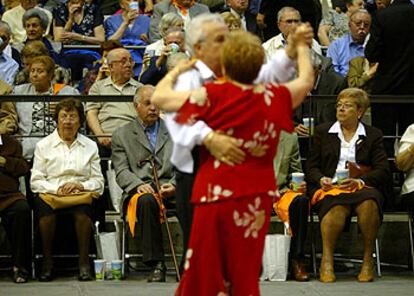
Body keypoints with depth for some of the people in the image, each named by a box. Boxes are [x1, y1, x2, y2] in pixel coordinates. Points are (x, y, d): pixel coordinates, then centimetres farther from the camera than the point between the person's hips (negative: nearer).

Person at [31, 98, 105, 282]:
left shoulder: (90, 146, 17)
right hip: (51, 194, 0)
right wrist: (56, 188, -13)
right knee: (44, 206, -37)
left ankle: (84, 263, -27)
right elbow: (35, 181, 5)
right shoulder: (43, 145, 13)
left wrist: (80, 185, -9)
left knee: (83, 209, -37)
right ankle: (47, 262, -24)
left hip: (81, 195, 0)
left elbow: (98, 182, 11)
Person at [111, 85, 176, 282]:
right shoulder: (122, 135, 16)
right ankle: (156, 264, -34)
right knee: (147, 201, -38)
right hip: (141, 190, -1)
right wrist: (138, 185, -15)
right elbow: (122, 172, 6)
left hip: (170, 188, 1)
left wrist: (174, 185, -9)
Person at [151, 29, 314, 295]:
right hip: (257, 198, 3)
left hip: (216, 195, -3)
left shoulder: (213, 96, -12)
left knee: (205, 273, 5)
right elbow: (306, 79, 17)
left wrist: (177, 70, 10)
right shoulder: (273, 97, -2)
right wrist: (301, 45, 33)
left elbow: (159, 97, -9)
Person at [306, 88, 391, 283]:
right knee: (337, 206, -38)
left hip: (363, 187, 0)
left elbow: (382, 170, 5)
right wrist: (321, 179, -8)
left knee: (369, 202, -37)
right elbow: (311, 166, 15)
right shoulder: (322, 131, 19)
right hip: (330, 187, 0)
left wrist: (359, 181, -13)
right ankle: (327, 261, -37)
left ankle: (368, 259, -26)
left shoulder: (373, 135, 15)